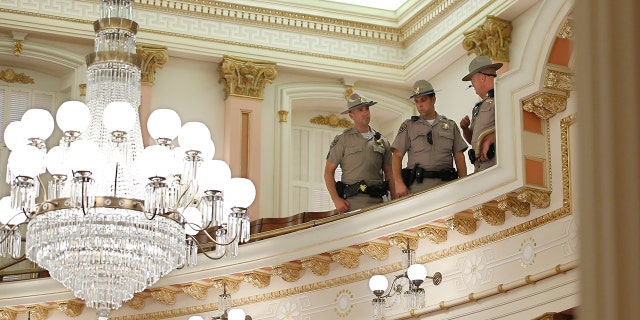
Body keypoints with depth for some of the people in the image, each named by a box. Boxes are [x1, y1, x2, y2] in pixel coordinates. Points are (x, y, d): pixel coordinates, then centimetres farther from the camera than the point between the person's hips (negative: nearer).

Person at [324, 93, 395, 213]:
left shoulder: (382, 141, 17)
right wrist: (337, 200, -8)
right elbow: (329, 172, 4)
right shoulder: (343, 139, 7)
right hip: (352, 202, -3)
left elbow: (389, 173, 18)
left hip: (376, 202, 3)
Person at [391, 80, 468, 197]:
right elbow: (397, 157, 7)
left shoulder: (450, 125, 18)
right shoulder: (408, 126, 14)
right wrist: (399, 183, -8)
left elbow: (459, 157, 14)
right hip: (418, 186, -1)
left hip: (445, 185, 1)